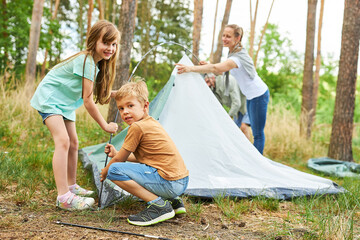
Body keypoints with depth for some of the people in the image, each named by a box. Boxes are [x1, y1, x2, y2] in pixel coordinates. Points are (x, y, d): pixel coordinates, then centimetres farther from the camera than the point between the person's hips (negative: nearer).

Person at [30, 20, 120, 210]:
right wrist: (105, 126, -15)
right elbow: (88, 101, -24)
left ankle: (71, 186, 29)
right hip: (49, 99, -10)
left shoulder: (97, 62, 3)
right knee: (62, 140, -24)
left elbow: (89, 93, 11)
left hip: (65, 104, 10)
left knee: (73, 143, 14)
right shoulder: (87, 61, -26)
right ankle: (63, 197, -28)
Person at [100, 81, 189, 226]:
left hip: (169, 183, -10)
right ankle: (173, 201, 18)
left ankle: (159, 205, -12)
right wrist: (116, 153, 28)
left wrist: (105, 171, 18)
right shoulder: (152, 123, 16)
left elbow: (120, 159, -1)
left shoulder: (137, 127, -12)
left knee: (115, 170, -12)